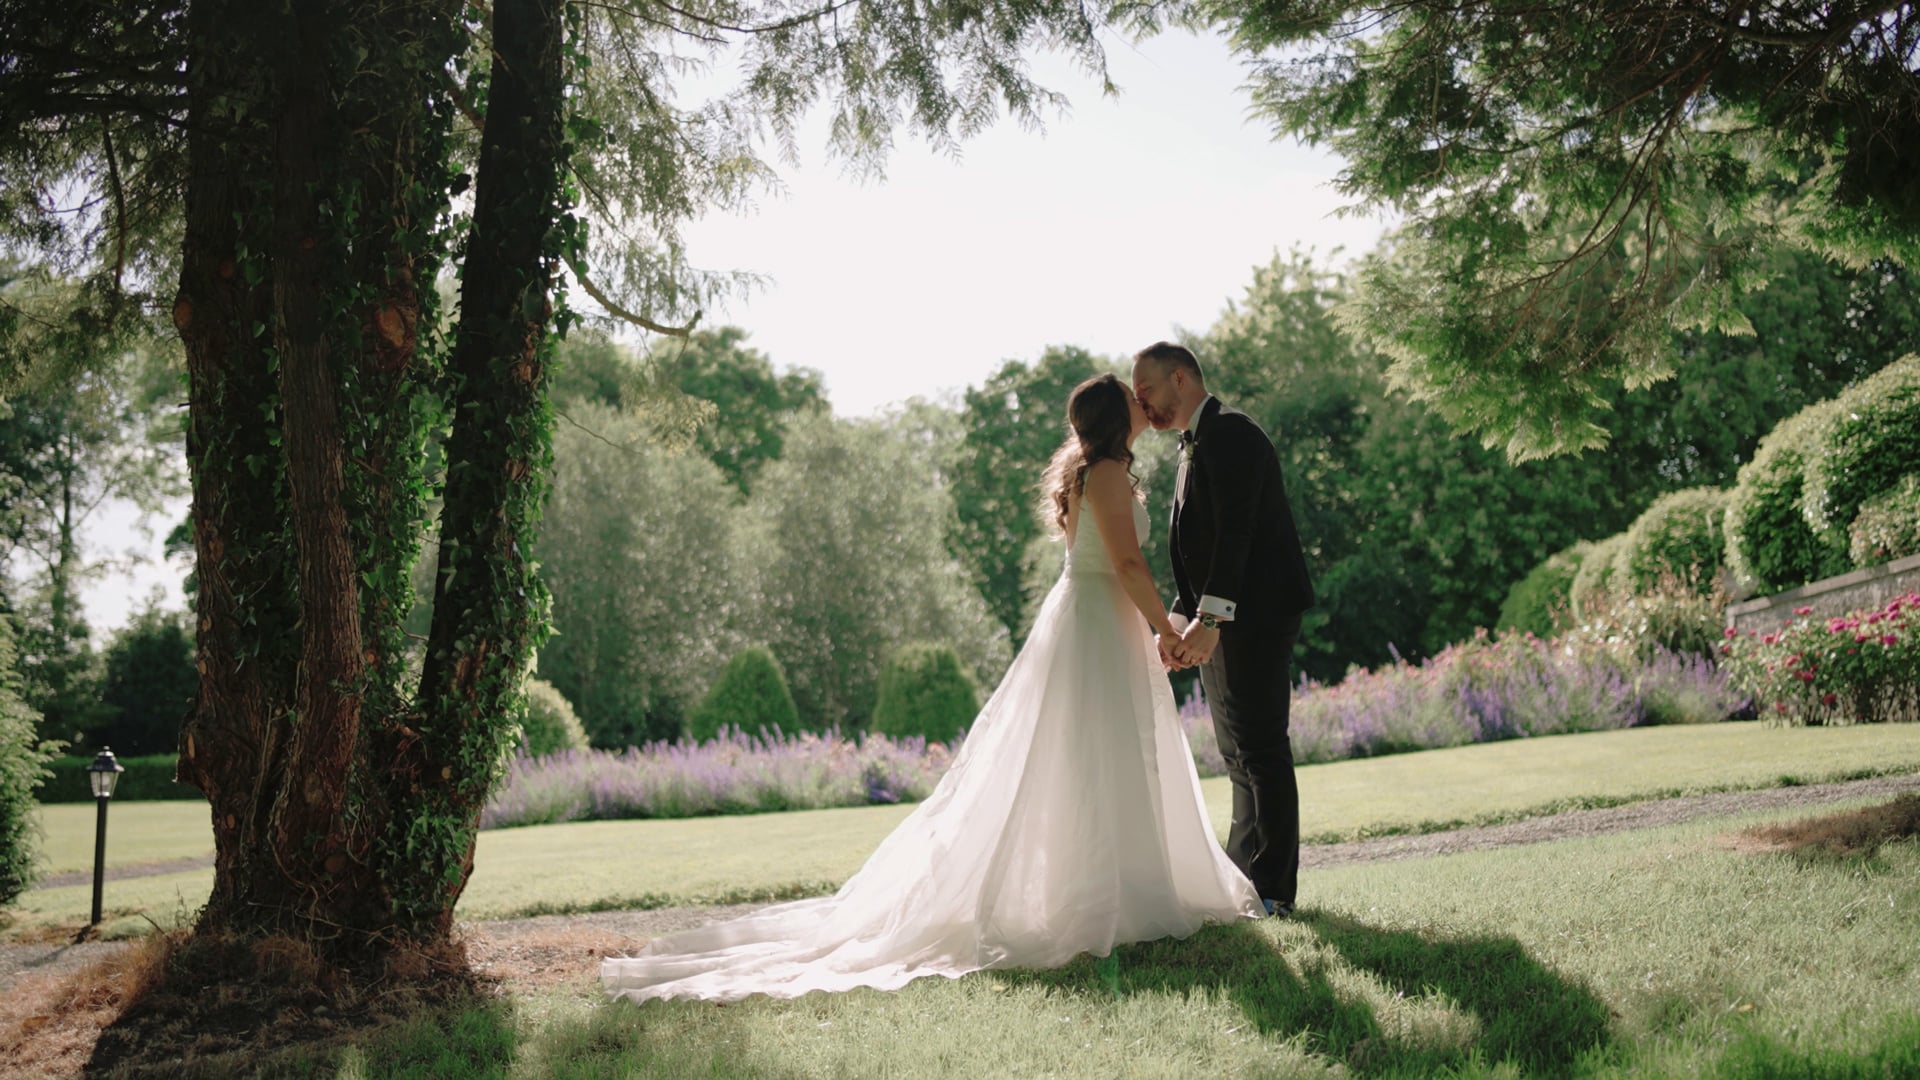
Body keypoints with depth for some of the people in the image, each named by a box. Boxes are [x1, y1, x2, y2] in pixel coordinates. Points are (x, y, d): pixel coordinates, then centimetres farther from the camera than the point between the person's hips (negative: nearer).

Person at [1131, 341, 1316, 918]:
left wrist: (1210, 618, -27)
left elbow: (1234, 531, -21)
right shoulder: (1195, 445, 20)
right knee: (1239, 754, 14)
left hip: (1253, 615, -10)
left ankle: (1272, 889, -2)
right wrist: (1178, 620, 11)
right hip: (1219, 622, 10)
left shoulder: (1229, 432, -11)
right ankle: (1243, 874, 22)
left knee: (1260, 749, -7)